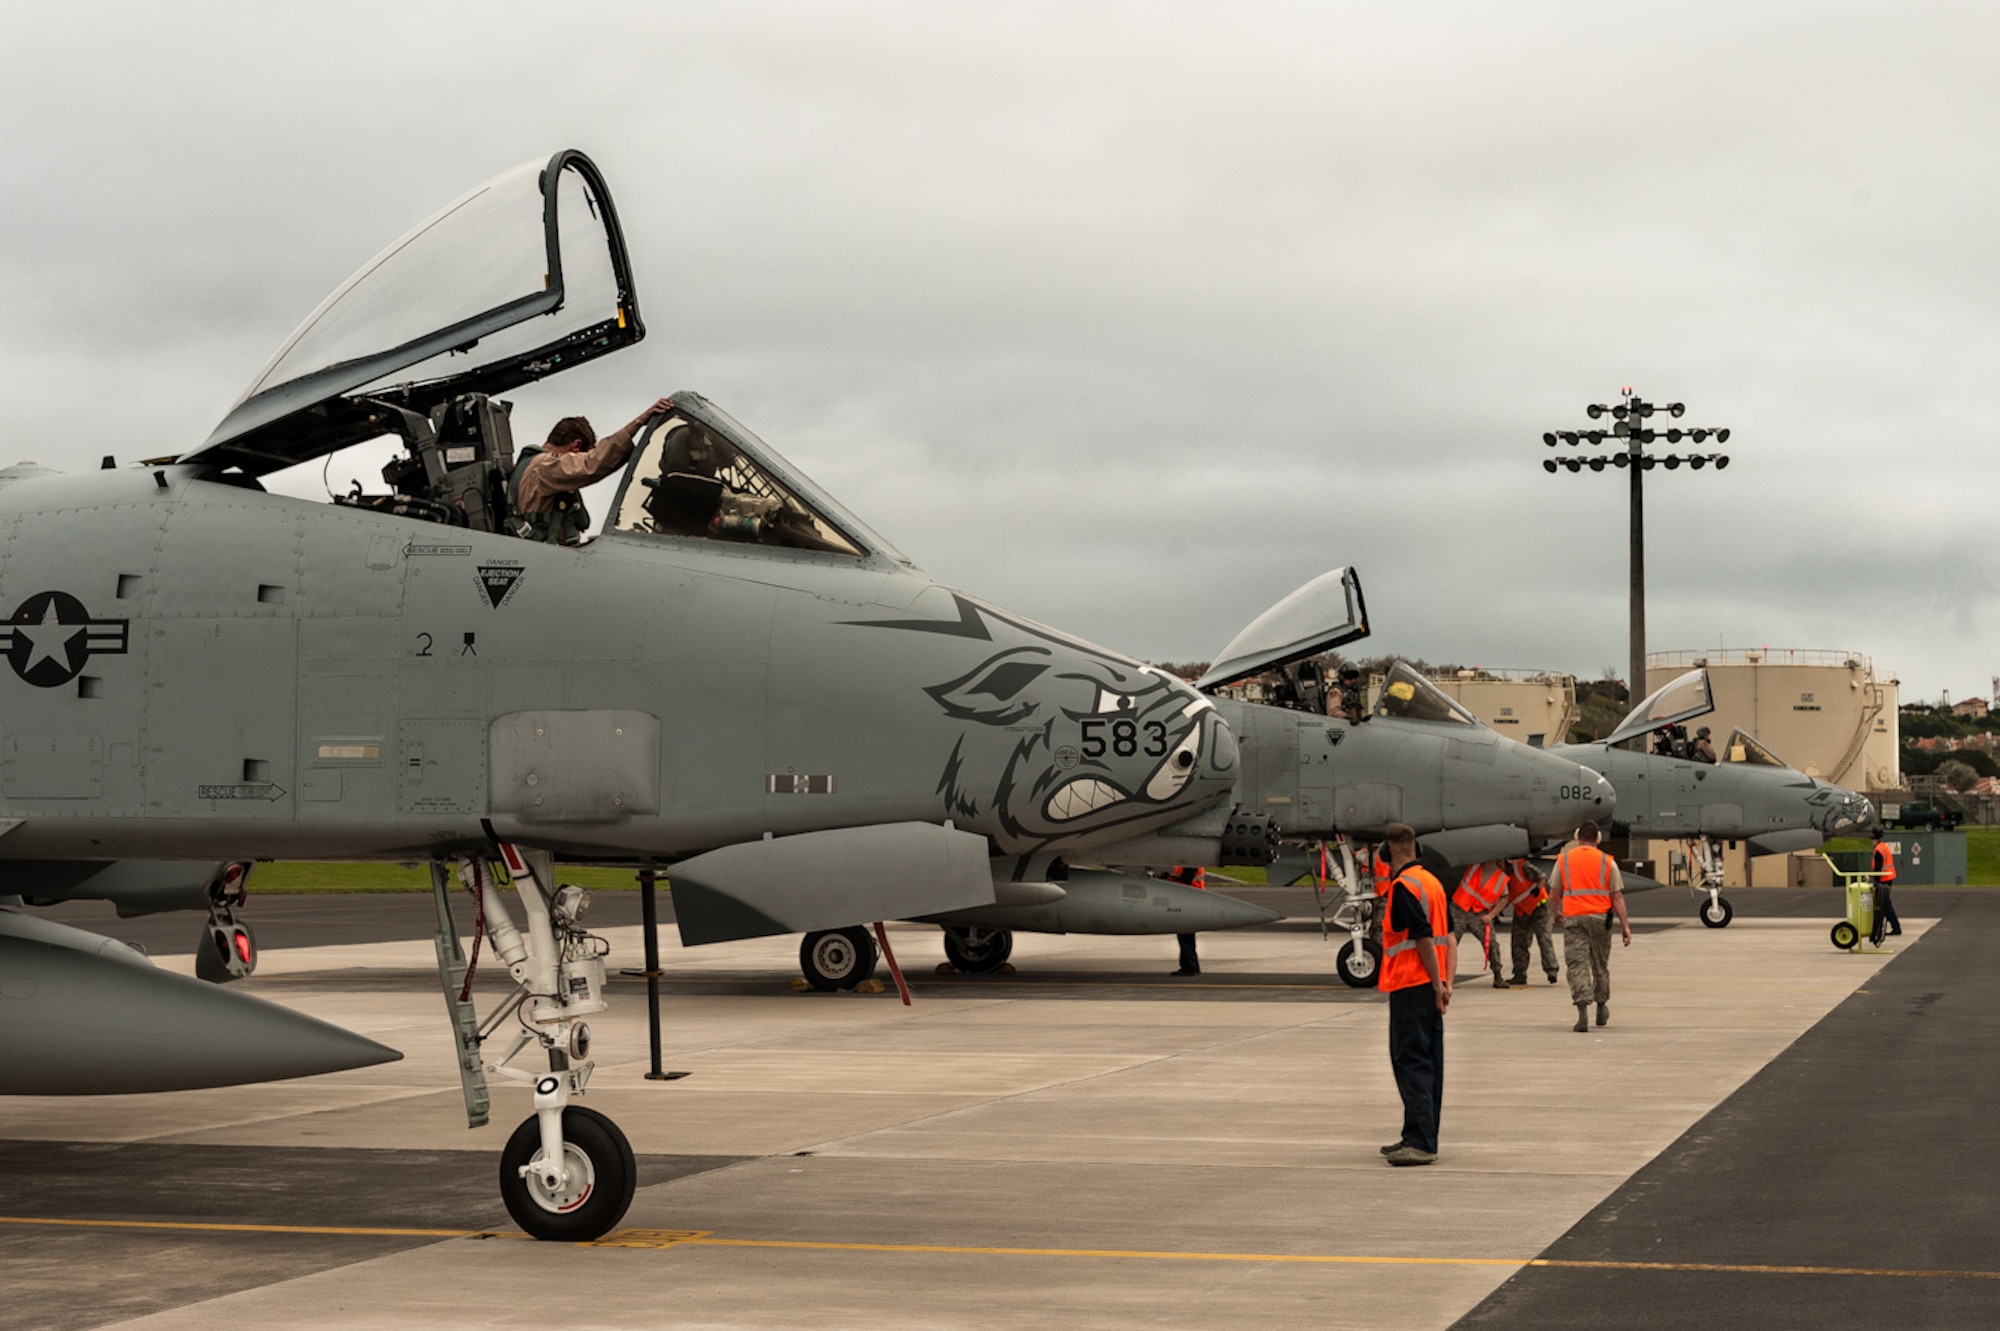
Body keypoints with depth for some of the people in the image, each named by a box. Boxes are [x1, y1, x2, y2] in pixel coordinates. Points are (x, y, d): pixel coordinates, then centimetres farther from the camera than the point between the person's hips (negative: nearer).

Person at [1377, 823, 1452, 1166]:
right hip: (1431, 985, 9)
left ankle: (1420, 1141, -14)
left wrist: (1437, 984, -15)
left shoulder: (1403, 886, -14)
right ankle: (1422, 1137, 20)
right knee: (1429, 1062, 13)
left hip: (1410, 986, -9)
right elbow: (1447, 936, 14)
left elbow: (1424, 938, -19)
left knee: (1411, 1063, -9)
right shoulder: (1432, 881, 15)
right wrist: (1446, 982, 9)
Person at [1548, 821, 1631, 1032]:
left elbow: (1555, 893, 9)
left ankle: (1583, 1012, -20)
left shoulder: (1563, 860, 4)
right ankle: (1601, 1008, 32)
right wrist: (1625, 926, 1)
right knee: (1600, 965, 17)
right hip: (1600, 917, 1)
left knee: (1577, 965, -5)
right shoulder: (1607, 862, 3)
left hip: (1573, 918, -1)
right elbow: (1617, 897, 0)